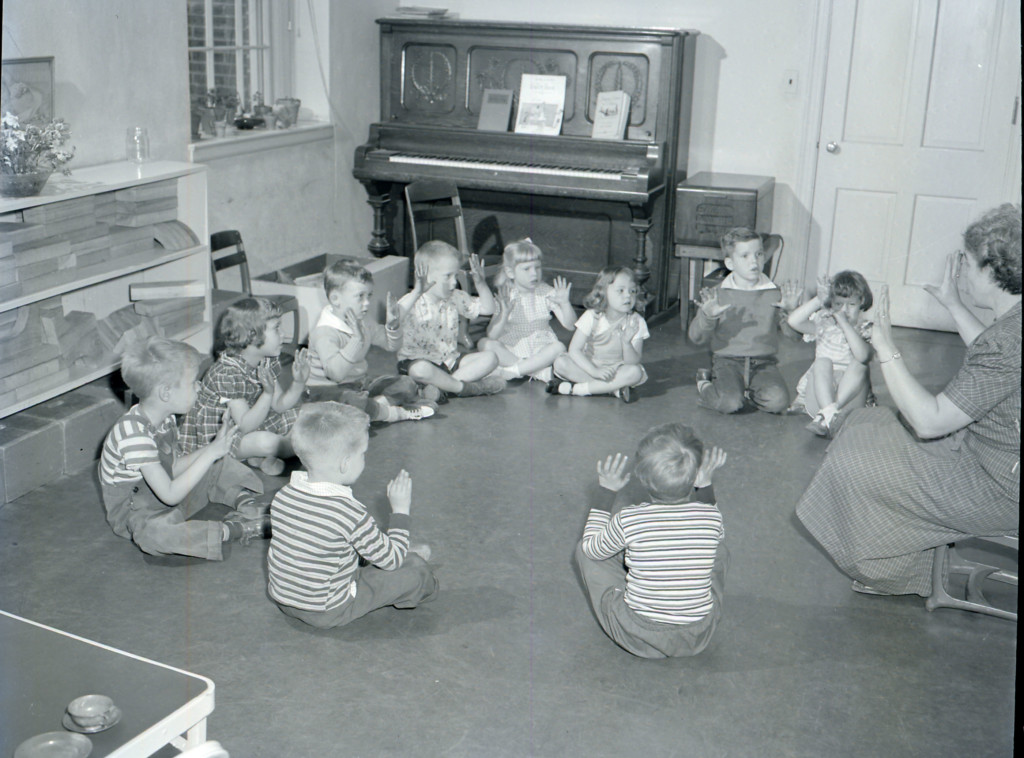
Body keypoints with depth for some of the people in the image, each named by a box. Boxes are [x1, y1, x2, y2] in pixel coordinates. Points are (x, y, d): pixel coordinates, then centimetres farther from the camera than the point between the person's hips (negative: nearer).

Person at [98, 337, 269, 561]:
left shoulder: (165, 419, -3)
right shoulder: (134, 434, -33)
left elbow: (173, 468, 4)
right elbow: (170, 494, -34)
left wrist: (215, 446, -5)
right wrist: (210, 453, -33)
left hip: (164, 496, 9)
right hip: (133, 514, -9)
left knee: (219, 466, 12)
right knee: (155, 533, -41)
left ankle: (243, 497, -14)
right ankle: (234, 530, -33)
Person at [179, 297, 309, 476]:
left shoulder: (269, 361, -4)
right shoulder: (227, 373, -30)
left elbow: (279, 405, -1)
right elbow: (245, 426, -32)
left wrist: (298, 383, -19)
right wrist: (268, 393, -46)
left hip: (254, 422, 9)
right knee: (266, 442, -36)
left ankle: (261, 458, -7)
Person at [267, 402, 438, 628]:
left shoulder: (283, 496, -9)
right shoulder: (350, 513, -28)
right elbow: (392, 560, -14)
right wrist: (400, 510, -3)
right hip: (327, 612, -7)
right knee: (415, 570, 5)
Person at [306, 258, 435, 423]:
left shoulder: (364, 322, 5)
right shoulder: (324, 332, -24)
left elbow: (390, 345, 17)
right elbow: (335, 373, -37)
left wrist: (392, 324, -4)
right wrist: (356, 339, -42)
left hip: (361, 384, 9)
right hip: (329, 389, -9)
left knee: (406, 384, 3)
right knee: (351, 402, -42)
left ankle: (378, 402, -21)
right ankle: (398, 413, -24)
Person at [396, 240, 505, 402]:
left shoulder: (455, 298, 5)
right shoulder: (413, 302, -15)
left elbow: (488, 308, 8)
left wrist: (481, 284, -7)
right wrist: (416, 293, -43)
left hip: (450, 361, 6)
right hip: (417, 360, -6)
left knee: (489, 358, -10)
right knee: (421, 370, -41)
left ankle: (440, 387, -22)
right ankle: (466, 387, -20)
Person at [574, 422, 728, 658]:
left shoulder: (629, 520, -20)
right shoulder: (710, 516, -13)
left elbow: (592, 549, 2)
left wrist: (606, 494, 7)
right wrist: (706, 485, 15)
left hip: (639, 639, -3)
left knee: (583, 550, 13)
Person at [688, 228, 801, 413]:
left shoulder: (774, 294, 5)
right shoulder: (718, 294, 0)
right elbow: (696, 338, -5)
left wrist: (790, 311, -16)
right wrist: (707, 316, -25)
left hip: (764, 364, 2)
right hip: (728, 361, -2)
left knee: (778, 401, -25)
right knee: (730, 403, -28)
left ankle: (749, 392, 7)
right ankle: (706, 386, 6)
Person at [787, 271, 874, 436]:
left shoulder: (863, 331, 6)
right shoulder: (824, 325, 14)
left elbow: (862, 355, -19)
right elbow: (794, 321, -4)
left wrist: (844, 323, -18)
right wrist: (818, 300, -6)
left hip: (850, 393, -1)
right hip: (819, 392, 1)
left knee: (859, 365, -28)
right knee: (822, 362, -26)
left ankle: (827, 414, -46)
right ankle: (830, 416, -47)